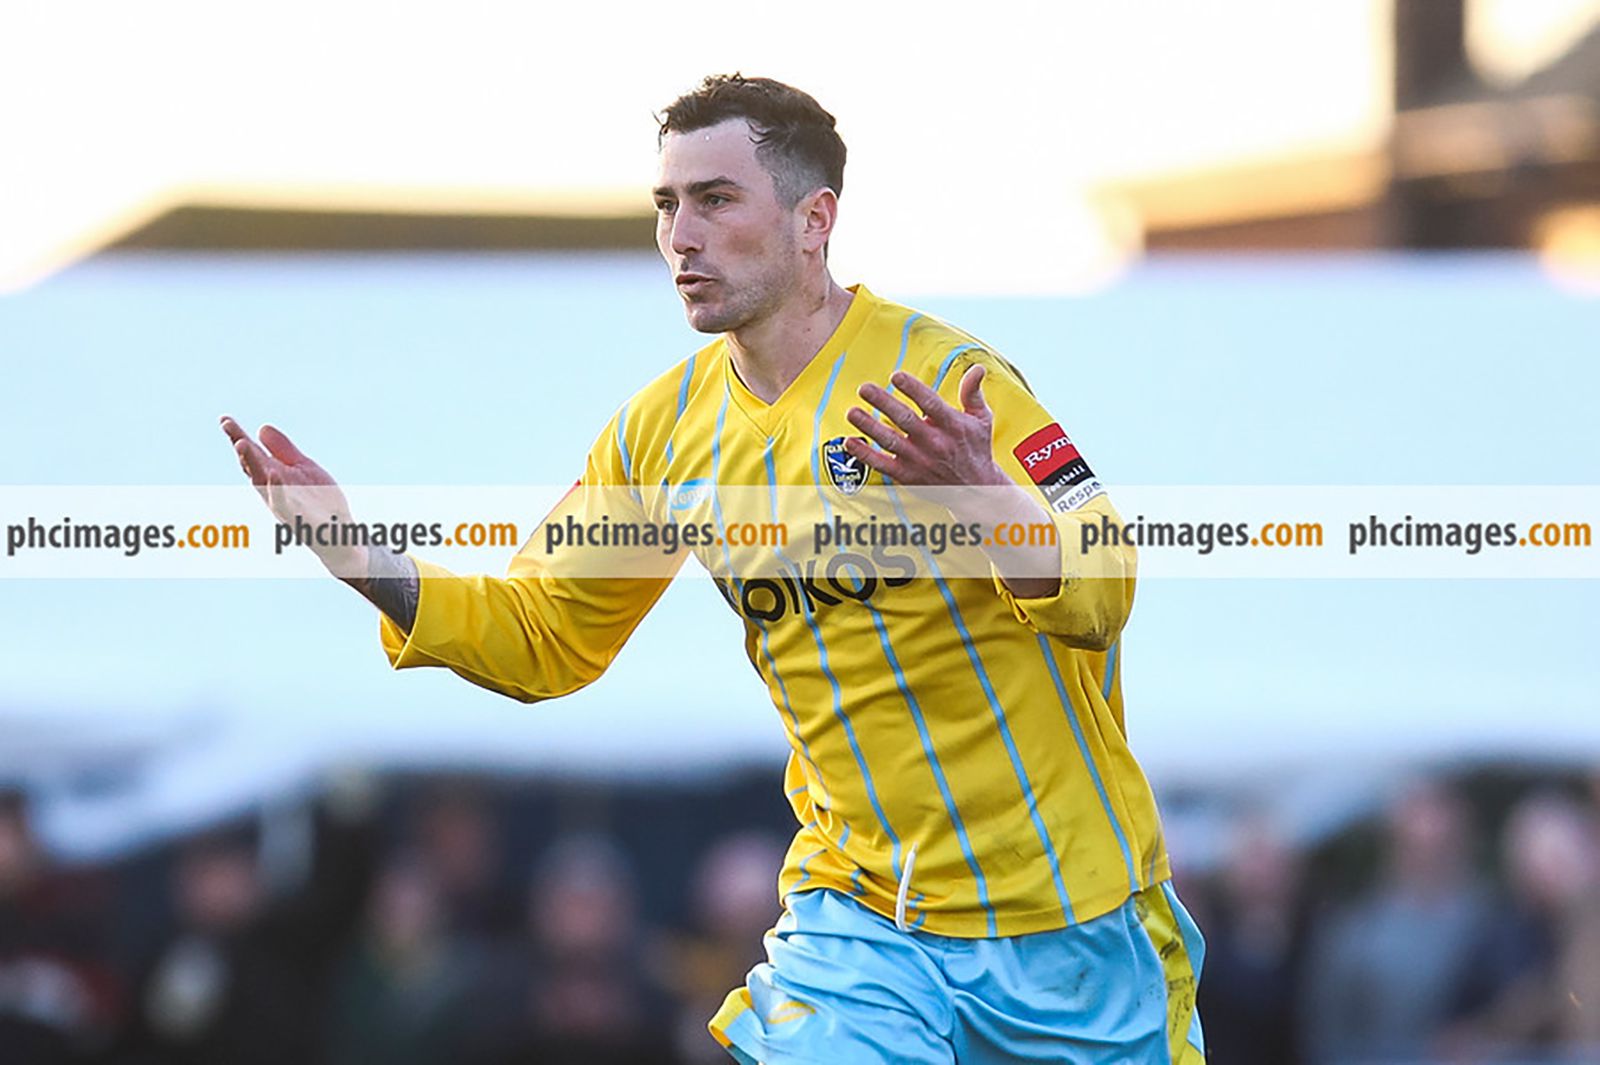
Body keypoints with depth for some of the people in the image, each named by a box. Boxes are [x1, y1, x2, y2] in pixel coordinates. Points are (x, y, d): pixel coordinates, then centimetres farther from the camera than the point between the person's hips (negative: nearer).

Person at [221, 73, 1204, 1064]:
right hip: (857, 923, 4)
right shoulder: (664, 430, 4)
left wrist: (986, 501, -41)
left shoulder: (943, 375, -14)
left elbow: (1102, 596, -21)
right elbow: (541, 636, 13)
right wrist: (361, 560, 0)